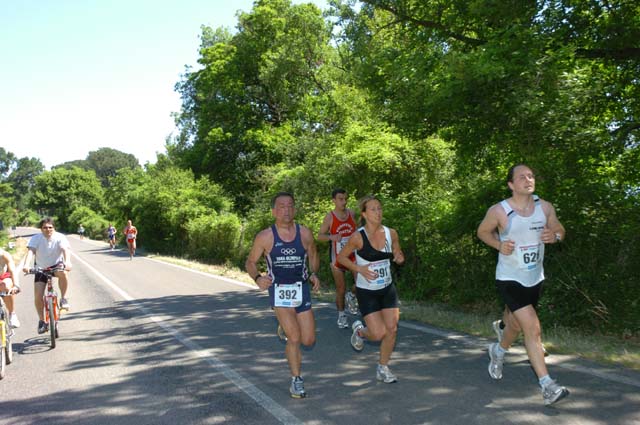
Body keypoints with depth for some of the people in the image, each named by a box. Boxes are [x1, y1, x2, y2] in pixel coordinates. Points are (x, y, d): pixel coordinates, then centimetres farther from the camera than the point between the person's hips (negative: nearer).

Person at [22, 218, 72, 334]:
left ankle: (64, 298, -19)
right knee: (38, 296, -8)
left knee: (62, 272, -38)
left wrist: (67, 262, -53)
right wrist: (26, 265, -47)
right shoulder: (36, 238, -13)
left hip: (56, 265, -2)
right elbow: (30, 251, -28)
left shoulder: (60, 237, -16)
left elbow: (65, 249, -32)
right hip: (41, 268, 2)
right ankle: (42, 321, 11)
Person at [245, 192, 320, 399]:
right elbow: (250, 262, 3)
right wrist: (257, 278, -17)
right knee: (294, 338, -12)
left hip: (302, 289, 3)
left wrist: (313, 274, -5)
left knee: (309, 340, 6)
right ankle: (296, 381, 7)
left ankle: (287, 327, 40)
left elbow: (313, 257, 15)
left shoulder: (305, 233, -1)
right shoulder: (265, 237, -7)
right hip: (279, 291, -3)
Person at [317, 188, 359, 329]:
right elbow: (319, 236, -7)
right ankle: (341, 315, 23)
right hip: (337, 257, -3)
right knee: (341, 288, 5)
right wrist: (331, 237, -26)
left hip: (352, 255, 3)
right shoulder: (329, 217, -10)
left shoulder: (352, 214, 1)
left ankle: (351, 296, 19)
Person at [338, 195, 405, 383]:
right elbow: (341, 257, -5)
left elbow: (398, 254, 12)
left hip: (388, 289, 4)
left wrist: (400, 258, -11)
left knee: (392, 329, 0)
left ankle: (383, 368, 21)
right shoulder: (358, 237, -17)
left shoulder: (391, 233, -4)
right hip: (366, 292, -4)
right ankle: (359, 330, 26)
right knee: (379, 334, -9)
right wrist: (359, 268, -19)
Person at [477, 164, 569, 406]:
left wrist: (555, 236, -15)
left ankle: (498, 352, 54)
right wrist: (499, 245, -17)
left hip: (535, 278, 5)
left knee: (515, 324, 23)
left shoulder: (545, 208, -3)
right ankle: (547, 386, -12)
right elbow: (483, 231, 2)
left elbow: (559, 230, 10)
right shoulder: (499, 211, -14)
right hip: (509, 279, -5)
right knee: (532, 328, -17)